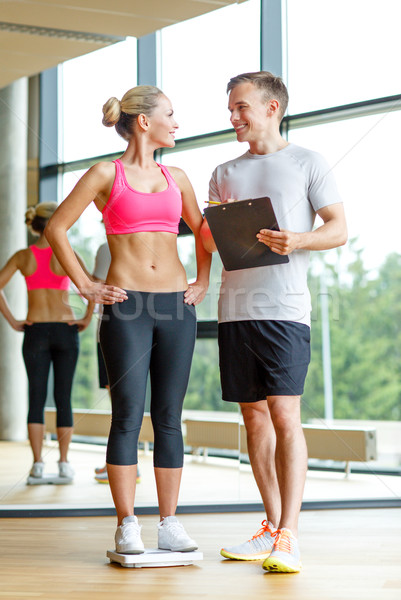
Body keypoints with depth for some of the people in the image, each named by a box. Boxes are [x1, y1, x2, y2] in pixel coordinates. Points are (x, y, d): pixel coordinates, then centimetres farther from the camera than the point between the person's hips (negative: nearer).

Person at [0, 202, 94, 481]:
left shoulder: (23, 256, 1)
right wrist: (87, 318, -6)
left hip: (35, 331, 1)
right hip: (65, 330, -1)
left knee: (36, 398, 5)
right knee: (64, 398, 5)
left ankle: (38, 463, 0)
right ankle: (64, 463, 5)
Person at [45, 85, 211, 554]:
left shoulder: (175, 177, 14)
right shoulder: (106, 175, 1)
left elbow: (202, 229, 28)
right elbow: (56, 228, 2)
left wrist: (202, 282, 17)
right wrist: (86, 286, -2)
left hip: (175, 304, 4)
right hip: (126, 306, -4)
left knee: (168, 417, 5)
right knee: (127, 416, -4)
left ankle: (169, 523, 10)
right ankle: (127, 525, 3)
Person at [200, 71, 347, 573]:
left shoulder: (306, 163, 6)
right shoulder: (225, 173, 19)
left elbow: (338, 229, 1)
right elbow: (208, 243, 19)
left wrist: (298, 240, -19)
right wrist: (211, 226, -5)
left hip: (284, 307, -5)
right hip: (234, 306, 5)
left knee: (284, 414, -12)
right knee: (254, 416, 7)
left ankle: (289, 536, -11)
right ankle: (271, 526, 16)